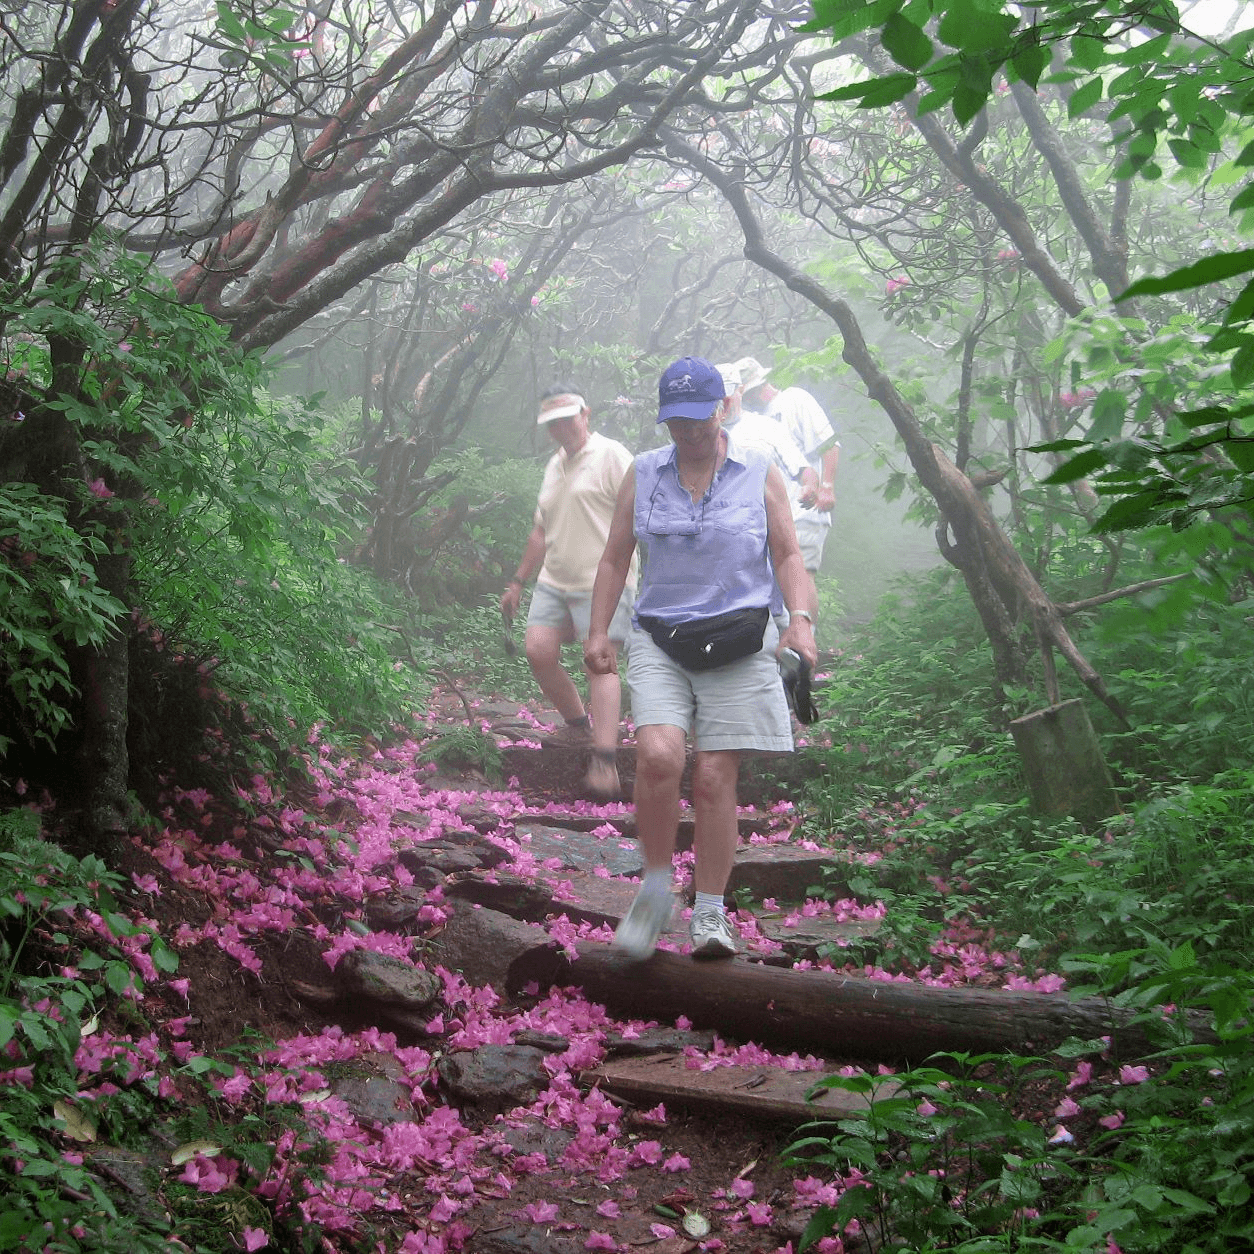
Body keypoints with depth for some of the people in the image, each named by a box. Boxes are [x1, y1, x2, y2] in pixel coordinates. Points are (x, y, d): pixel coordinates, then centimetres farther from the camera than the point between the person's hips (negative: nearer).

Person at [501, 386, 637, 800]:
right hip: (554, 580, 7)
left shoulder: (610, 456, -4)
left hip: (601, 583, -7)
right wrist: (518, 582, 28)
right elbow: (541, 531, 29)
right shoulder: (555, 464, 21)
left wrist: (618, 572, -19)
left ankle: (605, 762, -18)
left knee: (600, 666, -12)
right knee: (538, 651, -3)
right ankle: (579, 727, 17)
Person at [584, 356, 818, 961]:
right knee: (657, 754, -21)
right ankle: (655, 889, -2)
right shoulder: (642, 474, 10)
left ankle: (709, 913, 9)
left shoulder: (760, 473, 7)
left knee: (715, 780, -5)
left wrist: (800, 618, -8)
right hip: (658, 640, 1)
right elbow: (614, 558, 14)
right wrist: (598, 631, 4)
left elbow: (787, 555, 8)